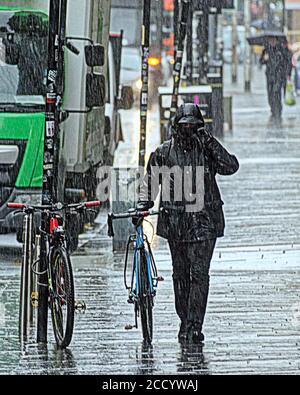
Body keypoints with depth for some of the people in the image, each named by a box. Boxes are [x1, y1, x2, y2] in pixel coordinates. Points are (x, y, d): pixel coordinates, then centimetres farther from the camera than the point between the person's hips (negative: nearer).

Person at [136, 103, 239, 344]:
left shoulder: (207, 150, 4)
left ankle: (195, 326, -12)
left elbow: (231, 167, -10)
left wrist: (210, 143, -16)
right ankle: (185, 322, 20)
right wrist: (144, 203, 0)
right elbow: (150, 180, 15)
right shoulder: (164, 152, 7)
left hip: (204, 221, -2)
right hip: (175, 221, 2)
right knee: (181, 274, 9)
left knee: (200, 274, -10)